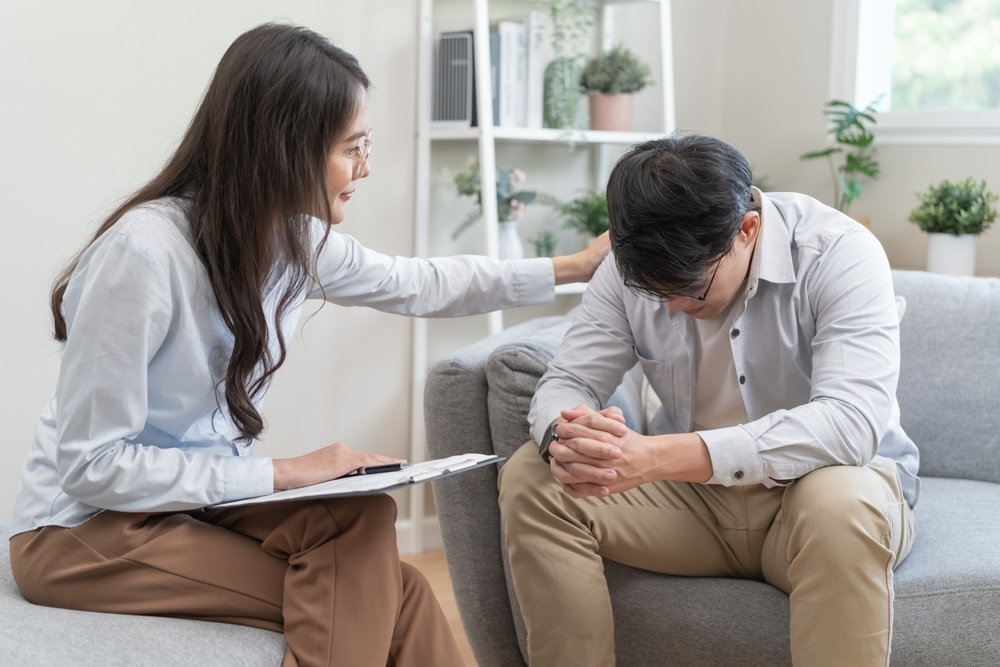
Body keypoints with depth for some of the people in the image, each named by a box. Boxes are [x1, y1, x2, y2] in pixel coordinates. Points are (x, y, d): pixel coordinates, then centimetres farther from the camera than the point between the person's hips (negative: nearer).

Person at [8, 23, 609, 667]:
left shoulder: (297, 239, -4)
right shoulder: (143, 251, -26)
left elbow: (417, 285, 14)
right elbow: (91, 463, -23)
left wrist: (572, 266, 17)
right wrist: (279, 472, -24)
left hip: (201, 496, 6)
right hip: (83, 527, -6)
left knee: (385, 582, -17)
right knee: (376, 603, -21)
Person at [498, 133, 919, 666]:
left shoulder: (839, 253, -22)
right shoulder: (633, 266, -8)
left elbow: (852, 422, -35)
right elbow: (566, 382, -7)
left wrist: (657, 457, -46)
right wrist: (565, 439, -36)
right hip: (692, 491, 4)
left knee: (840, 507, -39)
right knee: (529, 479, -16)